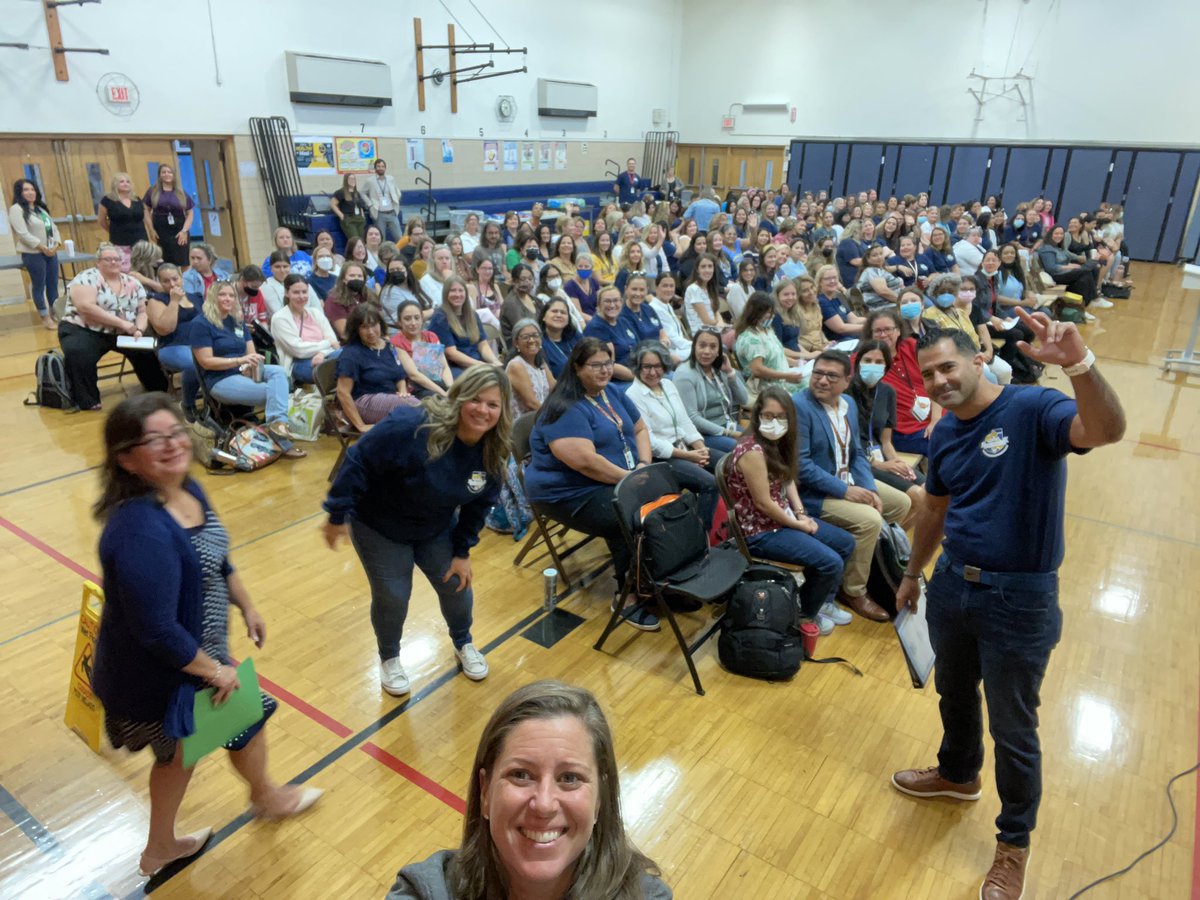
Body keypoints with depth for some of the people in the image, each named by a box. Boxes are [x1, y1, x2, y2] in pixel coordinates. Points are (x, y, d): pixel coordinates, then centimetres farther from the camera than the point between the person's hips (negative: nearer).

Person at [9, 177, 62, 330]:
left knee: (53, 285, 9)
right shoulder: (16, 209, -7)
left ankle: (56, 315, 19)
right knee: (39, 286, -1)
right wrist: (42, 247, -17)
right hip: (33, 254, -7)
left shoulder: (41, 208, 16)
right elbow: (23, 234, -16)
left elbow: (53, 227, 15)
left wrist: (57, 244, -3)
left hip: (51, 252, 7)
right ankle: (46, 319, 4)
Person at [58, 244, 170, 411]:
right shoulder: (87, 278, -8)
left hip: (123, 334, 5)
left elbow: (142, 312, 9)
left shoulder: (132, 283, 9)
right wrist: (122, 323, -24)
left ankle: (158, 391, 7)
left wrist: (139, 330, -13)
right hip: (85, 331, -5)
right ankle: (87, 401, -16)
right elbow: (86, 308, -22)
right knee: (78, 353, -34)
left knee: (148, 349, -18)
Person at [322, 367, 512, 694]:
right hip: (379, 526, -5)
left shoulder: (492, 452, -17)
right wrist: (338, 515, -22)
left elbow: (478, 504, -4)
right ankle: (389, 658, 31)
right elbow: (358, 462, -29)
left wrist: (462, 551, -2)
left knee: (457, 586, 9)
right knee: (392, 596, 0)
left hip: (436, 529, 5)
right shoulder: (412, 427, -37)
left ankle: (463, 644, 41)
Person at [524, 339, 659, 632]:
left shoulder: (614, 394, 10)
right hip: (571, 493, -8)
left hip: (621, 482, 9)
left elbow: (639, 429, 16)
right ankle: (628, 595, -9)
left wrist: (644, 465, -4)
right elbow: (587, 462, -28)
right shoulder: (566, 409, -19)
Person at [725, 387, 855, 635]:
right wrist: (798, 525, -10)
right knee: (831, 563, -16)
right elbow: (763, 503, -22)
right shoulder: (752, 451, -26)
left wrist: (802, 514, -1)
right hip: (761, 531, -10)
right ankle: (805, 615, 10)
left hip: (784, 519, 10)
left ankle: (822, 601, 30)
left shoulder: (777, 443, 3)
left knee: (846, 543, 13)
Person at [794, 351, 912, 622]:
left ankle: (880, 559, 33)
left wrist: (870, 489, -7)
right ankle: (853, 591, -5)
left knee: (902, 503, 14)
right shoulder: (798, 406, -21)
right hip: (814, 491, -9)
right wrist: (845, 490, -22)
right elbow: (800, 464, -25)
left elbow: (856, 454, 10)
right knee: (869, 519, -25)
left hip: (848, 480, 9)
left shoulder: (849, 404, 6)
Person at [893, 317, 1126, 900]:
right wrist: (912, 573, 23)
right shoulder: (943, 435, 3)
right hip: (952, 586, 6)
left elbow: (1107, 430, -37)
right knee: (954, 694, 26)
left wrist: (1077, 365, -52)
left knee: (1013, 728, 9)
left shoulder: (1033, 409, -17)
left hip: (1019, 599, -6)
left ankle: (1014, 842, 32)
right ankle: (958, 773, 54)